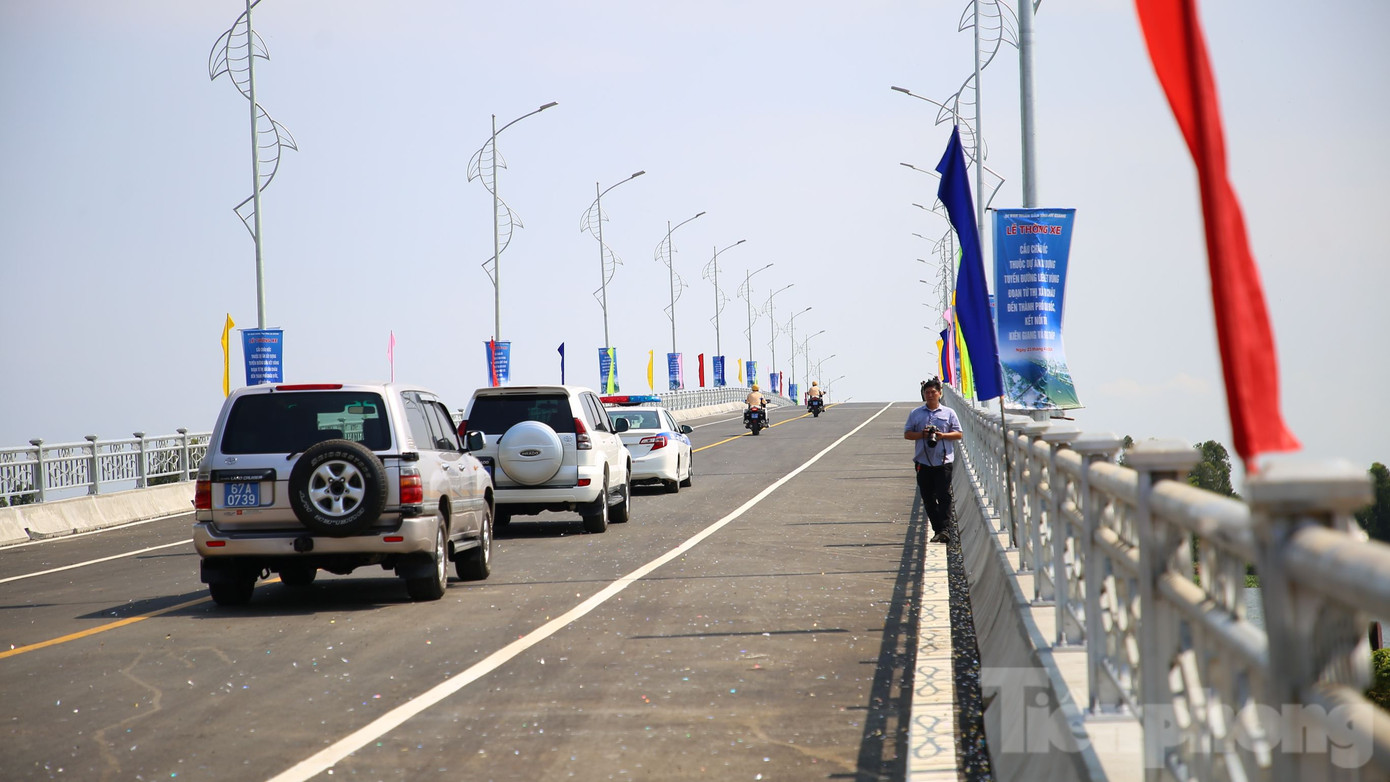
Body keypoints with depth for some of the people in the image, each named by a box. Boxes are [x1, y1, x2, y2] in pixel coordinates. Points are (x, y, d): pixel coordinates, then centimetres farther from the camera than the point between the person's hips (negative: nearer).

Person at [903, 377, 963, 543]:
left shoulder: (949, 413, 8)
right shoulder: (915, 413, 11)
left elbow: (959, 434, 6)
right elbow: (907, 434, 9)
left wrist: (943, 435, -11)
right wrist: (922, 434, -9)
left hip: (943, 462, -2)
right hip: (923, 462, 3)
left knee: (944, 496, -10)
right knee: (927, 498, 4)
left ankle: (944, 529, -14)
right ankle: (937, 528, 11)